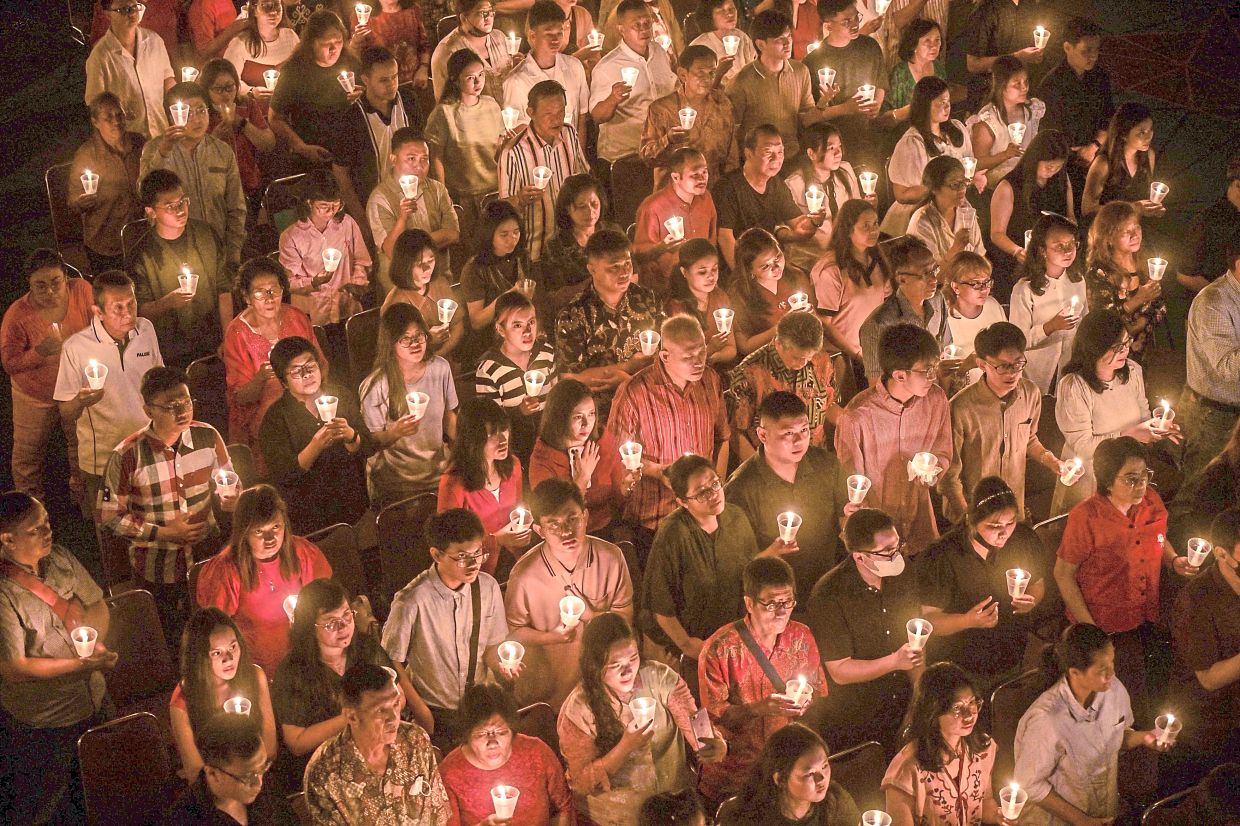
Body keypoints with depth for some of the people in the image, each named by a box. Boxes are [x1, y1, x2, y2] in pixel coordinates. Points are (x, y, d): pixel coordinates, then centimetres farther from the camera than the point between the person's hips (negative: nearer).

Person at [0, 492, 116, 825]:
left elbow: (98, 605, 7)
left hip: (94, 704, 6)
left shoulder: (60, 560, -5)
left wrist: (95, 640, -15)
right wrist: (81, 664, -29)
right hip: (43, 727, -6)